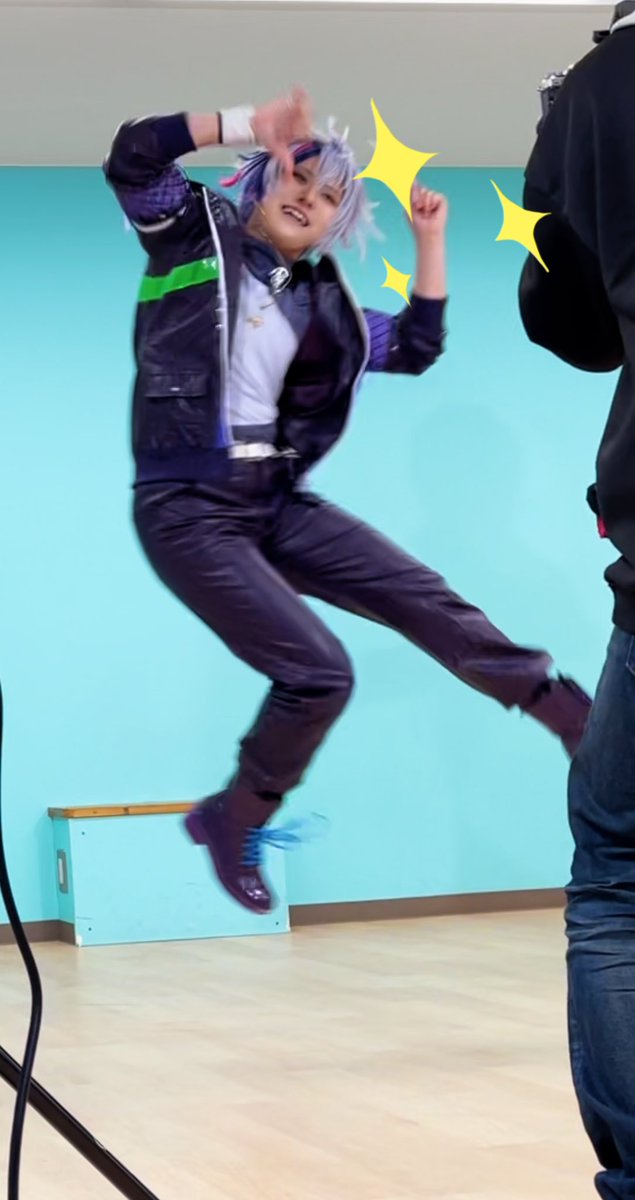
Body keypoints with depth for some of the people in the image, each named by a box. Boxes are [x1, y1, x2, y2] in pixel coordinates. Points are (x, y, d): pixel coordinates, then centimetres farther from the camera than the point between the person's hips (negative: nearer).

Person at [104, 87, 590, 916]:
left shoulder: (321, 303, 11)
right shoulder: (197, 238, -3)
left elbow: (417, 348, 19)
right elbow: (132, 156, -19)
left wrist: (431, 240, 15)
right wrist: (254, 127, -21)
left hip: (277, 504, 6)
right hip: (188, 510, -6)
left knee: (428, 603, 3)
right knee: (319, 671, -16)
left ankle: (582, 722, 16)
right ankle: (230, 820, 8)